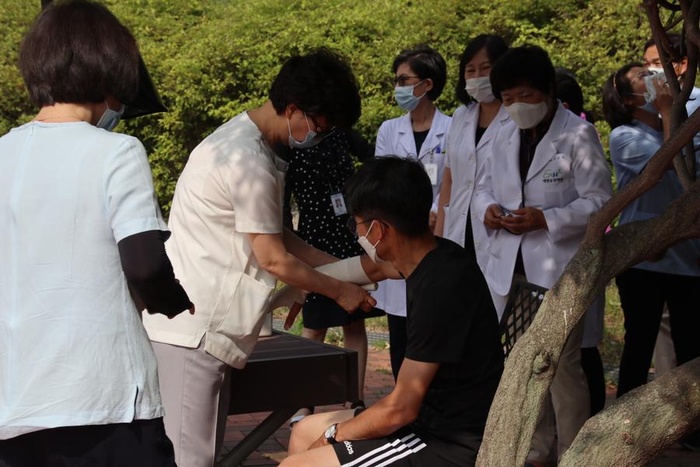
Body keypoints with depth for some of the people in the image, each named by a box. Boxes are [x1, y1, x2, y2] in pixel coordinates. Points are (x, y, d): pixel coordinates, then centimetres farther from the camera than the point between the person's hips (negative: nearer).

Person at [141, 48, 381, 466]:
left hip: (203, 323, 10)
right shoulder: (250, 161, -19)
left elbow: (278, 237, 19)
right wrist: (339, 291, 0)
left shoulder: (246, 141, 13)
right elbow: (274, 258, -14)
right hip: (193, 327, -10)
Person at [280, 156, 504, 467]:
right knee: (304, 433, 16)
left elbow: (400, 409, -21)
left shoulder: (441, 286, -25)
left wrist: (335, 434, -5)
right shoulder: (435, 259, 2)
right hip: (432, 418, 10)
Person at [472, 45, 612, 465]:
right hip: (510, 268, 7)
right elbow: (485, 187, 19)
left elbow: (598, 202, -12)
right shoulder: (506, 137, 12)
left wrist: (545, 219, -22)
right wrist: (488, 208, -4)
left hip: (558, 269, -7)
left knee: (562, 366, -5)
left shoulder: (579, 134, -9)